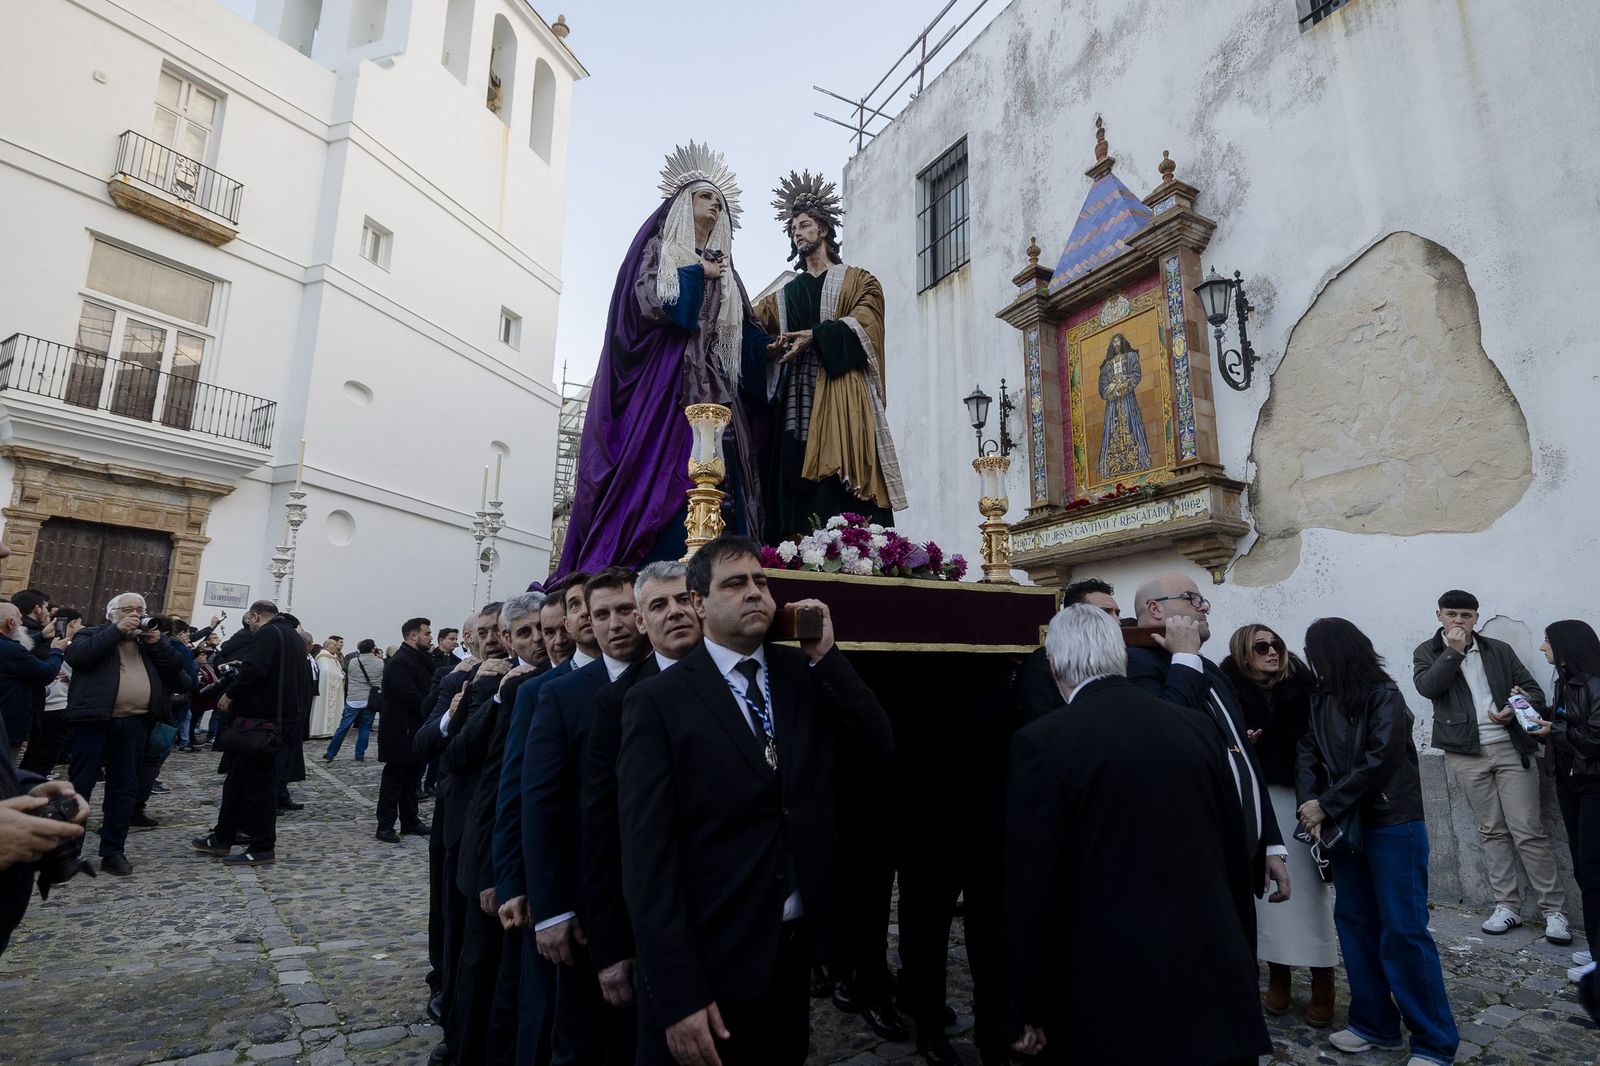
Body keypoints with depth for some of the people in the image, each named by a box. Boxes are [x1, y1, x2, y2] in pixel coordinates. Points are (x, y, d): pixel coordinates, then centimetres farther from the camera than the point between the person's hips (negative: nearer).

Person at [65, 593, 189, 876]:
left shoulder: (150, 640, 16)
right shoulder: (92, 635, 7)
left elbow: (176, 669, 5)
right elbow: (75, 656, -15)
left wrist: (157, 643, -7)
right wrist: (116, 631, -15)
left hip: (134, 725, 3)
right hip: (95, 721, -3)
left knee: (123, 789, 7)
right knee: (79, 786, 2)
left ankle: (112, 851, 15)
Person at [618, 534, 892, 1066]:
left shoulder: (806, 675, 1)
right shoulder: (657, 700, -11)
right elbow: (648, 854, -14)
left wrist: (826, 656, -12)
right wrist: (677, 996, -17)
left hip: (798, 947, 5)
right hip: (710, 961, -4)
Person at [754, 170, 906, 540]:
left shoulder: (858, 280, 16)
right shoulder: (783, 297, 27)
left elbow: (865, 321, -4)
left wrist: (815, 336, -16)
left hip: (842, 397, -4)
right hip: (794, 400, 4)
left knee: (843, 489, -15)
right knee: (794, 491, -7)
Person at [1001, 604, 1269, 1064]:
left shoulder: (1041, 742, -15)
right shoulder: (1196, 727, 0)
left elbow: (1030, 888, -13)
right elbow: (1236, 854, 8)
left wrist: (1026, 1012, -2)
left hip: (1114, 1002, -4)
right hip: (1215, 990, 4)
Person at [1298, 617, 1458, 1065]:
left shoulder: (1384, 696, -12)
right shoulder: (1321, 700, 7)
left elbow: (1379, 760, -19)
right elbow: (1307, 752, 1)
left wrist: (1325, 807, -16)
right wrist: (1309, 804, -15)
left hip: (1393, 825, -6)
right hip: (1346, 827, 6)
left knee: (1403, 931, -2)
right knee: (1354, 922, 11)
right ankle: (1375, 1023, 24)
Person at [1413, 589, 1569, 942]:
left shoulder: (1499, 650, 9)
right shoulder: (1427, 652, 4)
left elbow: (1534, 690, 8)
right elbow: (1427, 686, -14)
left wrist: (1516, 710, -12)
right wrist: (1454, 649, -12)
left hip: (1511, 747, 0)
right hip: (1467, 754, 0)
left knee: (1529, 831, -2)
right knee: (1492, 831, 8)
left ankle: (1554, 910, 6)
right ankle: (1507, 906, 15)